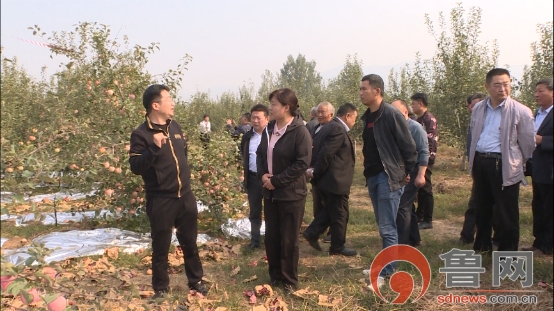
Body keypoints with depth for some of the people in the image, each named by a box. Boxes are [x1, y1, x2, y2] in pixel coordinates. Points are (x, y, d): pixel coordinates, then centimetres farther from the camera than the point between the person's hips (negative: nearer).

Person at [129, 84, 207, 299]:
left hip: (185, 196, 6)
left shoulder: (175, 126, 6)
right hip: (160, 201, -5)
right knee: (161, 247, 9)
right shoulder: (141, 134, -13)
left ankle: (196, 281, 33)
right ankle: (160, 288, 27)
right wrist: (154, 147, -32)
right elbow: (135, 167, -21)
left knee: (190, 242, 17)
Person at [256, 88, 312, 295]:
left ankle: (290, 280, 22)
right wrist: (263, 174, -6)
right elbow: (260, 154, 14)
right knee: (271, 237, 14)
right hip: (270, 193, 7)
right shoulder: (269, 129, 7)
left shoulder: (300, 131, -15)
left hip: (291, 194, -6)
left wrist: (276, 180, -19)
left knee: (289, 240, 5)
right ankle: (275, 275, 31)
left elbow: (302, 163, -20)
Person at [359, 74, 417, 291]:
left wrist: (405, 173, -8)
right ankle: (385, 264, 28)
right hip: (372, 176, 8)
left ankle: (385, 273, 4)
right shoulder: (368, 116, 10)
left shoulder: (391, 114, -15)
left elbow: (408, 146, -14)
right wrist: (367, 171, 13)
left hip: (388, 178, -8)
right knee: (383, 226, 16)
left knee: (387, 228, -3)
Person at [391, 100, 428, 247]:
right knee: (407, 207, 16)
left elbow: (424, 153, -14)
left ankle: (402, 242, -1)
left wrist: (421, 175, -18)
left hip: (411, 174, -7)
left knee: (402, 207, -10)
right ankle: (414, 239, 30)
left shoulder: (415, 128, -10)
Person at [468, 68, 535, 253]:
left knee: (506, 214, 1)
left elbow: (528, 144, -4)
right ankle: (482, 245, 35)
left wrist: (514, 163, 6)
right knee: (481, 208, 18)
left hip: (504, 167, -5)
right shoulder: (478, 109, 7)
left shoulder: (520, 111, -10)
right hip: (480, 163, 6)